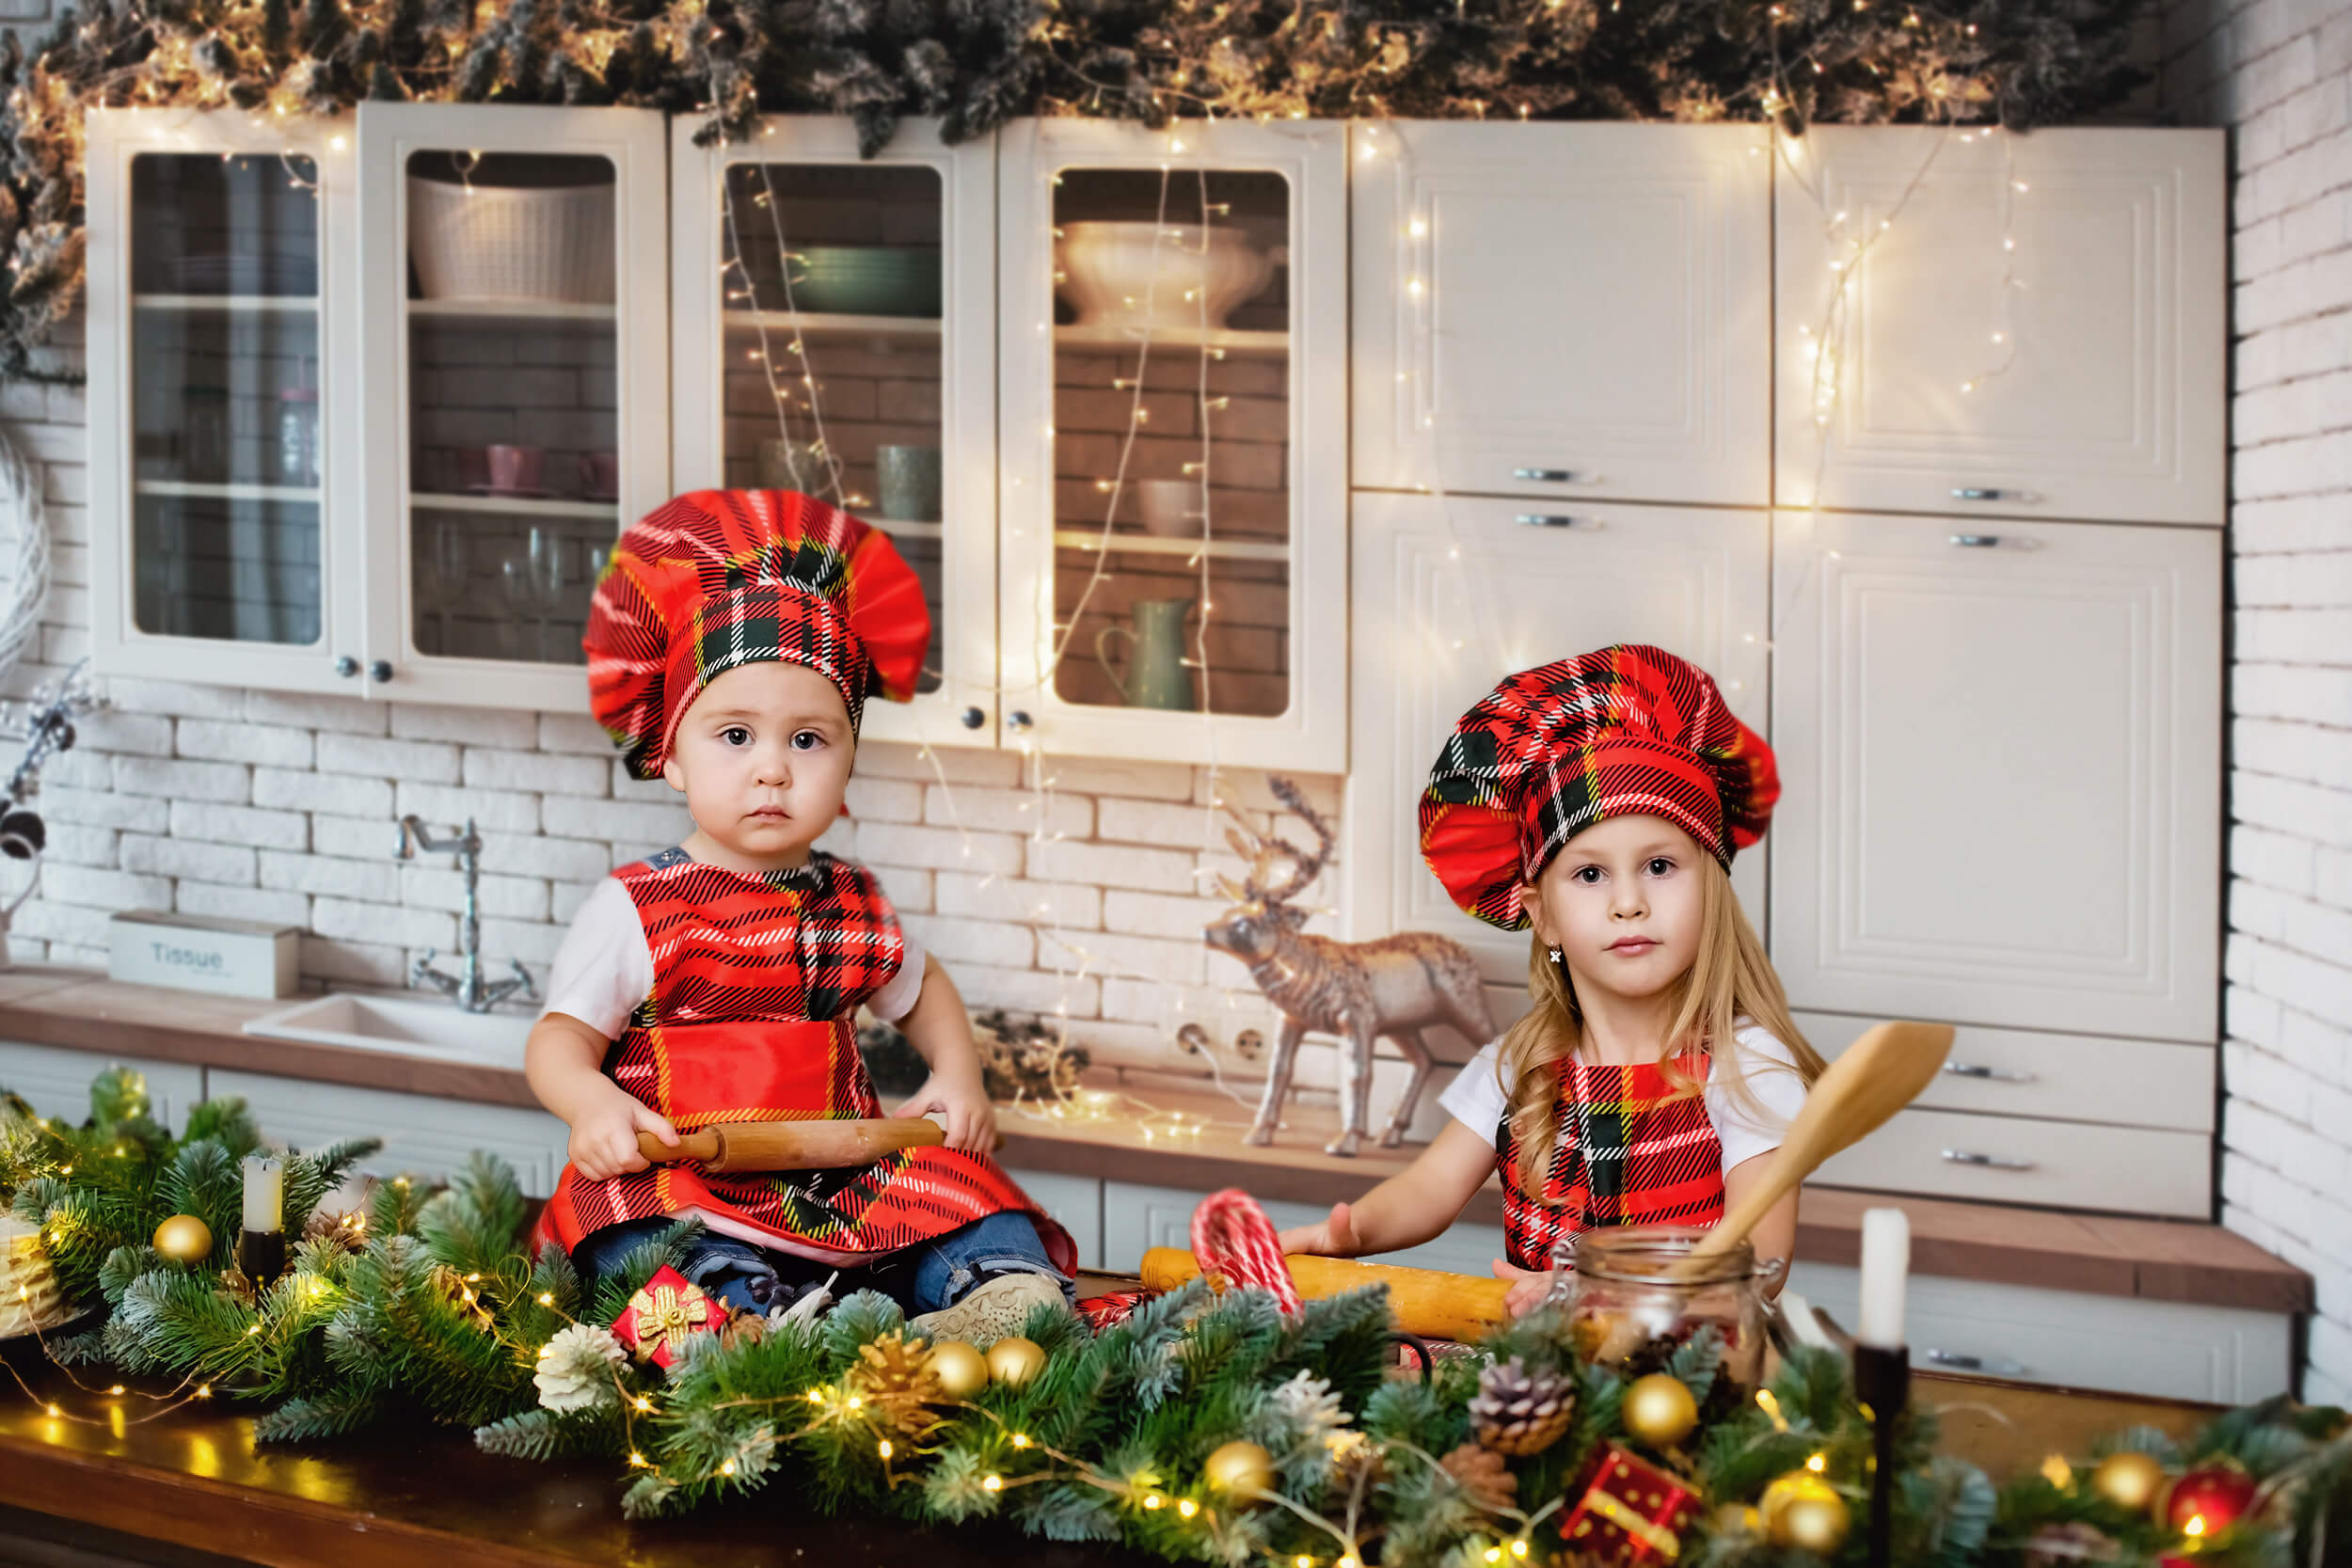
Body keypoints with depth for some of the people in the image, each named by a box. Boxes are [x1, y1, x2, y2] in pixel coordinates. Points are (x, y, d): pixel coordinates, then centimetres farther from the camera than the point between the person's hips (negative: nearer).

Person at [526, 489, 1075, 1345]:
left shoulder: (853, 904, 14)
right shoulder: (635, 908, -1)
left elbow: (922, 987, 34)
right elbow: (561, 1036, 1)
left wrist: (956, 1078, 15)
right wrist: (591, 1104, -22)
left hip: (841, 1185, 5)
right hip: (686, 1186, -5)